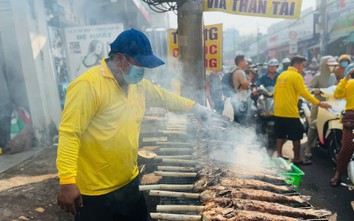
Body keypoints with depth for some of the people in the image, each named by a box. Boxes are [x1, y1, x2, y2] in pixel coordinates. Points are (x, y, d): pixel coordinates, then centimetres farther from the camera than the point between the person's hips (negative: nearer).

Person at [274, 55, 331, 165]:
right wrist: (319, 103, -12)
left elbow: (275, 92, 14)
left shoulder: (281, 75, 13)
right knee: (296, 136, 5)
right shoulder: (296, 76, -9)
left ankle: (279, 155, 19)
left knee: (280, 135, 14)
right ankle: (297, 158, 14)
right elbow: (304, 93, -16)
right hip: (290, 112, -8)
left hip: (279, 112, 8)